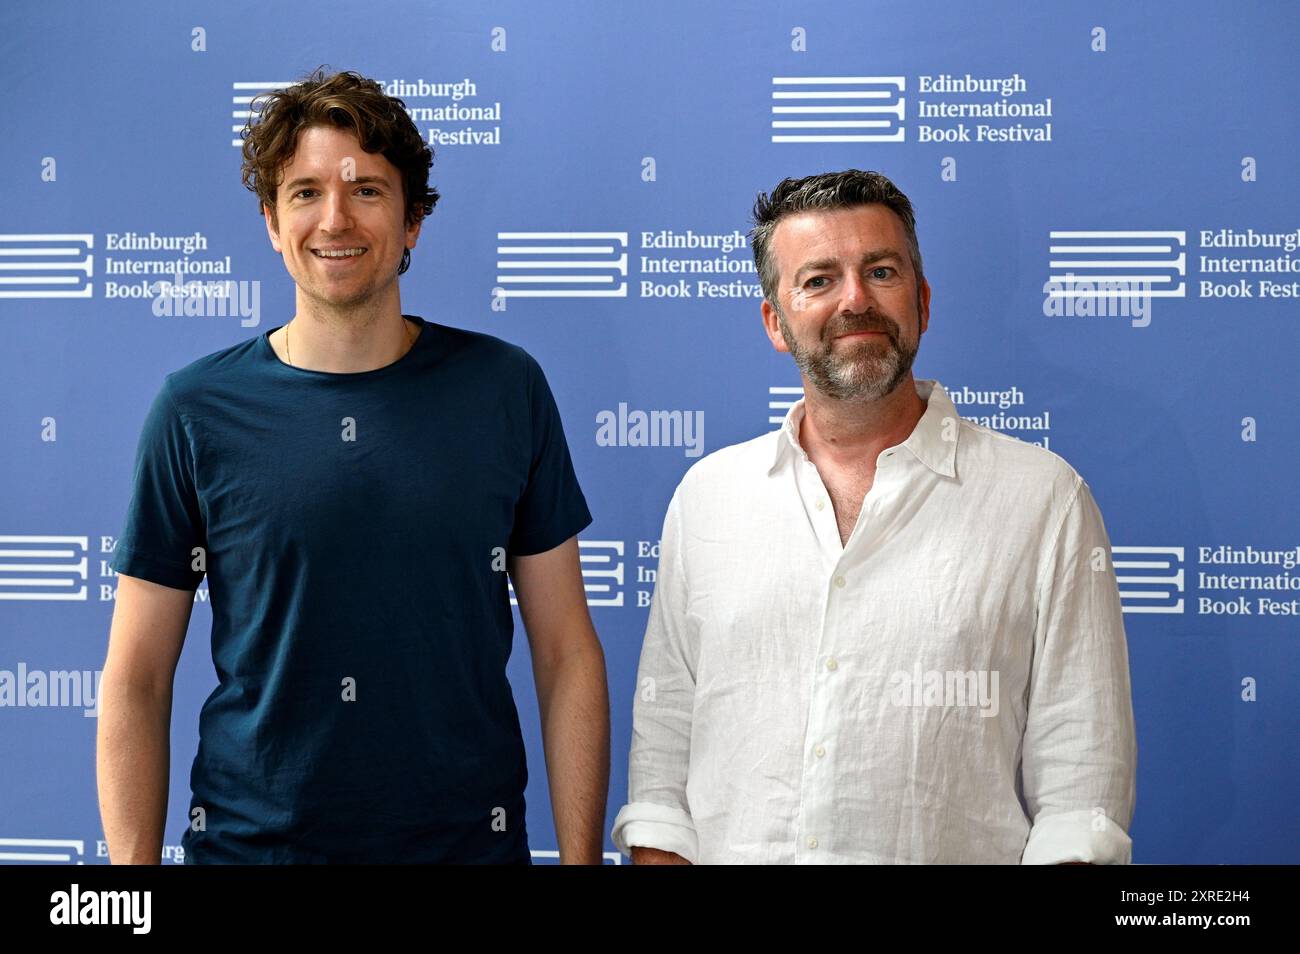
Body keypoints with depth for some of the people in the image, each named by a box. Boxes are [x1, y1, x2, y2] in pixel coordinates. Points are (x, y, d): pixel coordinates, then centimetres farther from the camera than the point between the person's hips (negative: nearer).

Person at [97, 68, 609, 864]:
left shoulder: (505, 388, -3)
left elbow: (566, 653, -1)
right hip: (250, 838, 0)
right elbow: (137, 684, -1)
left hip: (469, 836, 1)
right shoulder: (198, 410, -4)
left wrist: (583, 855, -5)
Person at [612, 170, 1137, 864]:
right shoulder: (705, 494, 7)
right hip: (732, 849, 3)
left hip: (948, 851, -2)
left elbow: (1081, 779, -4)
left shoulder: (1045, 499, -2)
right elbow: (663, 738, 8)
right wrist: (656, 849, -3)